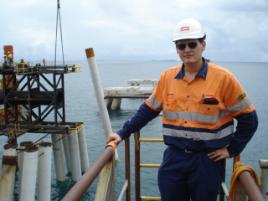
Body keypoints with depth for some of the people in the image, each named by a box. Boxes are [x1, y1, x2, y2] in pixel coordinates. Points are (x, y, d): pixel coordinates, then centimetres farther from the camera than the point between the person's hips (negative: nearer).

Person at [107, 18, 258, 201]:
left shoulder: (223, 78, -10)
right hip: (174, 157, 3)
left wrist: (231, 150, -4)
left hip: (208, 159, -2)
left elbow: (248, 118, -3)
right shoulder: (167, 77, 0)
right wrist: (123, 133, 6)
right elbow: (148, 109, 8)